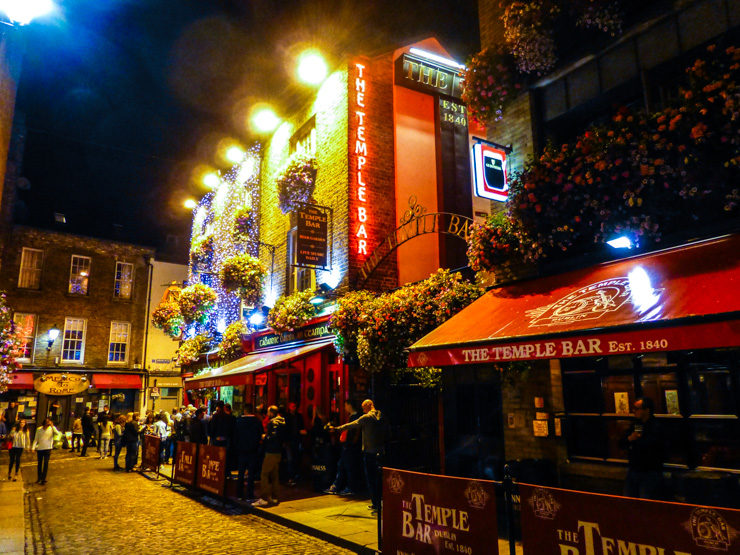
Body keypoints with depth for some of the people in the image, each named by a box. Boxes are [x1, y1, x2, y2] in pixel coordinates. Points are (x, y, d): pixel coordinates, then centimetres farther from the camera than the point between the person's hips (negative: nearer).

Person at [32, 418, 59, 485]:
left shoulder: (51, 429, -4)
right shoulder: (39, 429, 3)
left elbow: (57, 433, -23)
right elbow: (36, 439, 6)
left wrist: (52, 426, -26)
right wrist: (33, 447, -4)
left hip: (47, 449, -3)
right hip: (39, 449, 3)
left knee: (46, 463, -6)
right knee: (39, 464, 12)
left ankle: (43, 479, -1)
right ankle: (39, 478, 29)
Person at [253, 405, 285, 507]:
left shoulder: (273, 422, -14)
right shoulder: (282, 421, 12)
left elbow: (273, 437, -22)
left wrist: (264, 437, -4)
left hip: (271, 452, -9)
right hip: (278, 452, 9)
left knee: (264, 475, -5)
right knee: (274, 475, 15)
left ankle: (263, 498, -7)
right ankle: (273, 497, 20)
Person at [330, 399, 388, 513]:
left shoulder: (366, 418, -10)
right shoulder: (381, 417, 6)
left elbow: (351, 425, -6)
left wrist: (337, 428, 4)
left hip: (369, 452, -6)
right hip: (380, 451, 6)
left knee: (370, 479, 2)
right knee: (379, 478, 14)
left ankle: (376, 504, 1)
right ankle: (380, 503, 18)